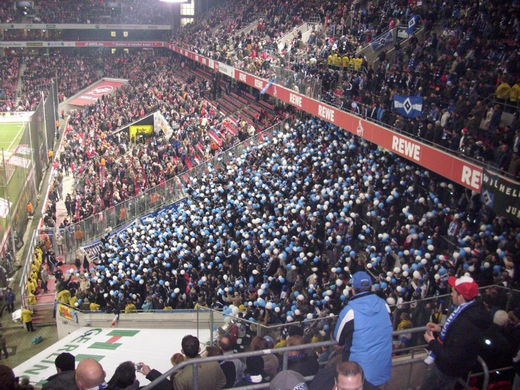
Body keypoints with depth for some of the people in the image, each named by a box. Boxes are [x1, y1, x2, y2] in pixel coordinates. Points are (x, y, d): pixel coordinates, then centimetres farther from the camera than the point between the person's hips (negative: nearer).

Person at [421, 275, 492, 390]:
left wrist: (431, 342, -20)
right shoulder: (474, 308, -7)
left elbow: (451, 357, -32)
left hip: (446, 371, -9)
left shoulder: (465, 324, -39)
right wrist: (441, 329, 1)